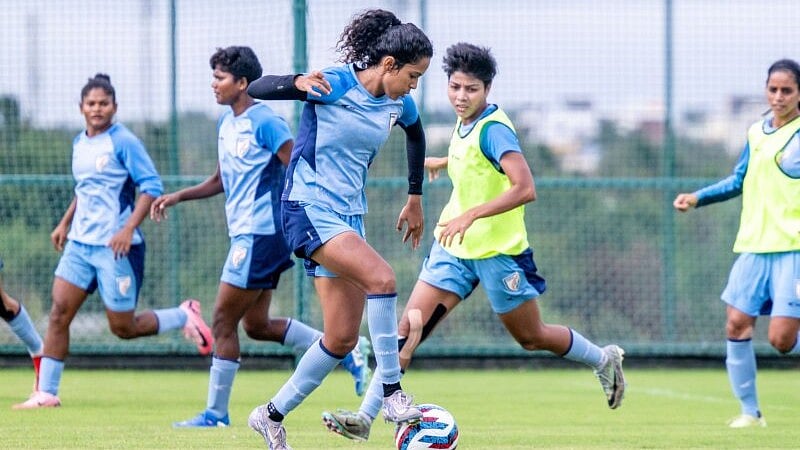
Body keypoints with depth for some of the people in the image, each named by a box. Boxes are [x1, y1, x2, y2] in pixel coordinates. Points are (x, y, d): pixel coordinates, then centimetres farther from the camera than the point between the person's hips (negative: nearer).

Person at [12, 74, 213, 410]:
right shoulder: (79, 144, 12)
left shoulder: (123, 142, -10)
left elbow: (151, 187, -13)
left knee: (123, 328, -2)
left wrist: (129, 229, -22)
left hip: (116, 246, -7)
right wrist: (65, 223, 20)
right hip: (80, 243, 7)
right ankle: (46, 393, -1)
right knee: (59, 313, -4)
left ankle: (183, 317, 22)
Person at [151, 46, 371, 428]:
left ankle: (215, 413, 0)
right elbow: (222, 180, 25)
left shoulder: (265, 123, -13)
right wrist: (178, 197, 16)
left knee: (223, 321, -7)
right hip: (243, 234, 10)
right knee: (257, 325, 11)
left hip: (260, 234, -10)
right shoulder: (226, 123, 14)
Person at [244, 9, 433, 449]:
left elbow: (415, 134, 28)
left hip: (349, 216, 8)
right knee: (381, 278, -28)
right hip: (309, 209, -8)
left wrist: (415, 198, 30)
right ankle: (392, 394, -20)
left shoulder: (400, 105, 4)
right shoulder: (335, 85, -16)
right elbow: (257, 88, -18)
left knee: (342, 339, 5)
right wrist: (298, 83, -38)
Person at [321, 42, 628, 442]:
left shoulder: (494, 129, -20)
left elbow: (524, 189, -31)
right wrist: (443, 162, 38)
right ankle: (365, 416, -11)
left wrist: (471, 215, -37)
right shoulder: (465, 124, 4)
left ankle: (603, 360, 36)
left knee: (531, 338, 10)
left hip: (497, 251, -7)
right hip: (454, 246, 7)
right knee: (409, 327, -7)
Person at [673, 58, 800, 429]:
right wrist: (697, 197, 13)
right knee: (737, 324, -2)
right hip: (753, 245, 6)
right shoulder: (756, 133, 12)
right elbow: (739, 181, 23)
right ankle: (750, 411, 10)